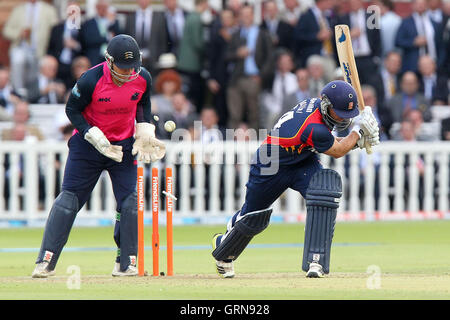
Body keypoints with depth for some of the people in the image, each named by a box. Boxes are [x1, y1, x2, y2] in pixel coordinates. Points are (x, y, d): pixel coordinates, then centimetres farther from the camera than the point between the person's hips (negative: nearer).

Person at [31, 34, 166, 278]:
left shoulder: (143, 79, -11)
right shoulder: (91, 80, -24)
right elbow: (72, 110, -11)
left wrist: (145, 132, -3)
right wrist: (95, 138, -21)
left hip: (124, 145, 3)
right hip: (88, 143, -3)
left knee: (129, 201, -4)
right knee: (69, 197, -5)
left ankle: (125, 264, 5)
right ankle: (45, 262, -2)